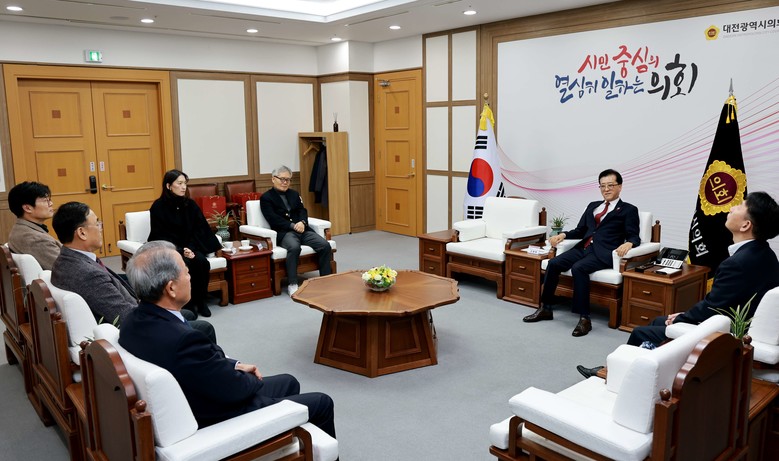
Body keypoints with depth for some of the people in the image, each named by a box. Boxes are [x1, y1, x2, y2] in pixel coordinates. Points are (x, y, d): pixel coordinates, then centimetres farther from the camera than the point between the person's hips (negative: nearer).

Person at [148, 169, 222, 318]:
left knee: (202, 262, -26)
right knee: (185, 264, -32)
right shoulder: (159, 206, -7)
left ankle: (200, 300, -10)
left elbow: (198, 230, 2)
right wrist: (180, 250, -22)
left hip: (189, 246, 4)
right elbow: (160, 236, -10)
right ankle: (187, 302, -15)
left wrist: (190, 249, -15)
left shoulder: (190, 204, 5)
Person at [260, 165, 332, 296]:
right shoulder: (266, 198, 6)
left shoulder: (294, 194, 24)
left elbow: (302, 211, 14)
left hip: (302, 229, 5)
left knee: (325, 246, -19)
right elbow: (273, 219, -6)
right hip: (283, 232, -5)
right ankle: (292, 284, -31)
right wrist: (293, 226, -15)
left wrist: (302, 222, -9)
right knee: (294, 247, -39)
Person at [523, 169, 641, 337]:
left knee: (578, 268, -34)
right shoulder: (592, 206, 25)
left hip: (603, 253, -6)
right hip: (583, 248, 6)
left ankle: (584, 318, -29)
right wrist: (563, 234, 3)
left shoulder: (629, 210, 9)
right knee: (553, 263, -18)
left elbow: (634, 237, 1)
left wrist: (628, 243, -24)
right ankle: (545, 308, -6)